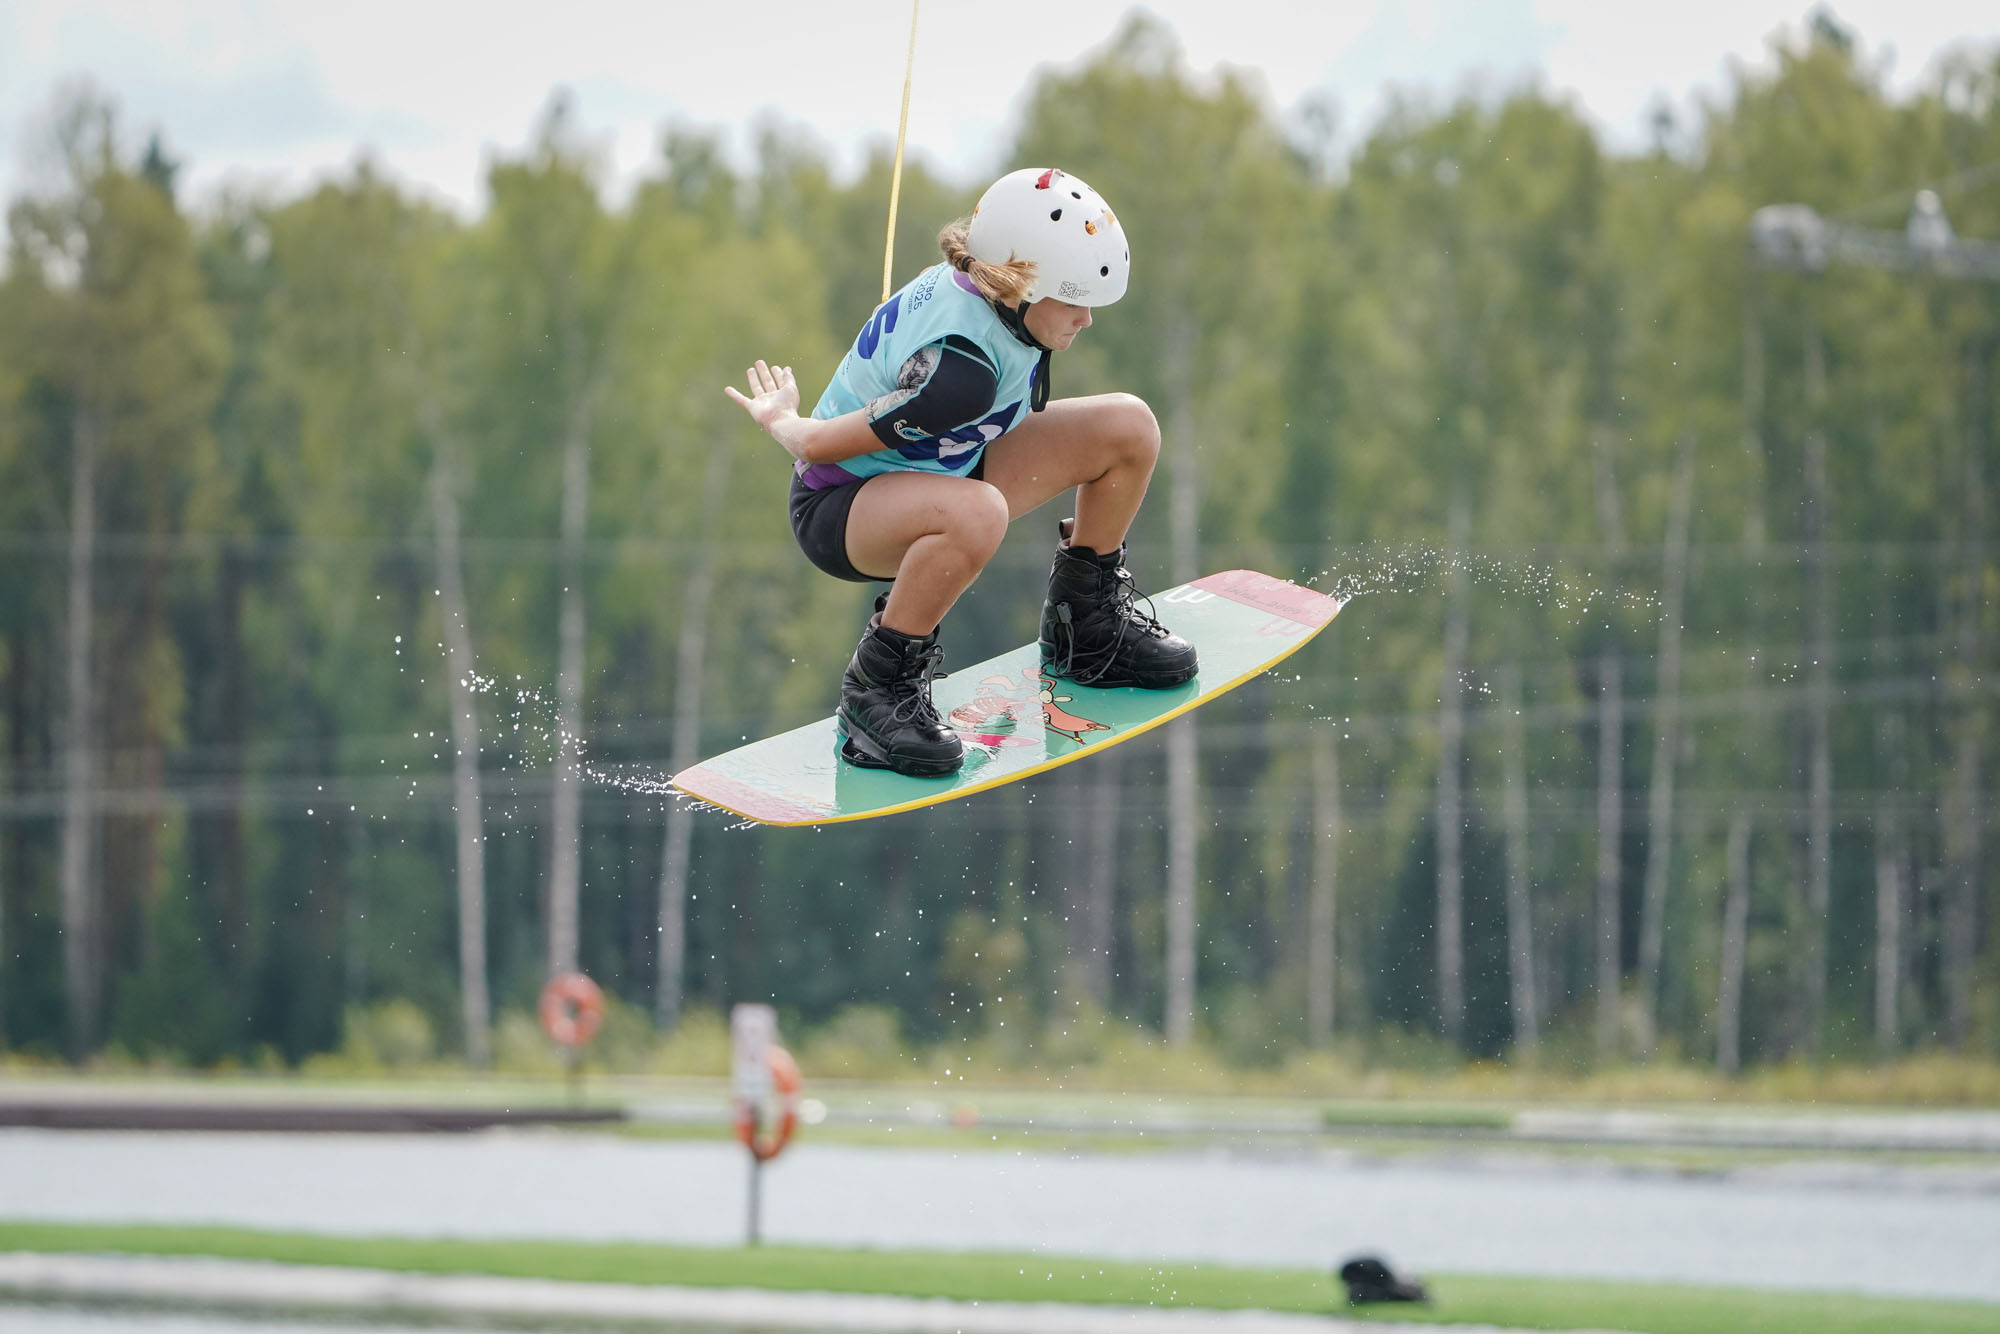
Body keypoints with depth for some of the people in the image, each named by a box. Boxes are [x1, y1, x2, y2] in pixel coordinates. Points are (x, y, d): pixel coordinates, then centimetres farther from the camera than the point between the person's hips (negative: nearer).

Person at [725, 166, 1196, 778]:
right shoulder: (961, 369, -35)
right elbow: (818, 446, -26)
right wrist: (782, 422, -3)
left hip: (930, 473, 10)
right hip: (836, 510, -10)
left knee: (1128, 427, -1)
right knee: (976, 513, -45)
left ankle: (1086, 628, 20)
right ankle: (878, 684, -23)